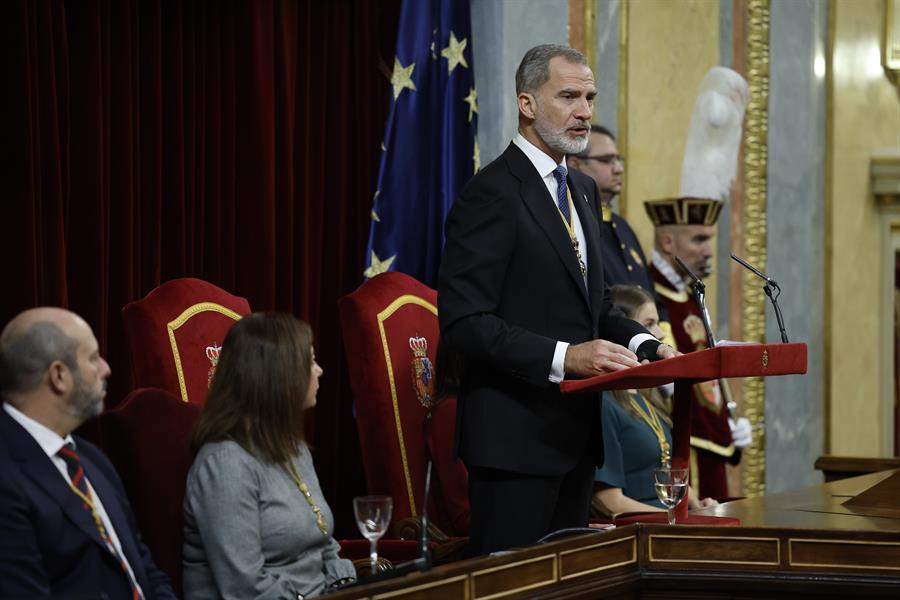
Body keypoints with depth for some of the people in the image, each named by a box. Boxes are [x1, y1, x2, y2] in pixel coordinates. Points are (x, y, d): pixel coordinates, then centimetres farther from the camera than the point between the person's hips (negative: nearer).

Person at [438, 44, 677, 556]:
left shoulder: (583, 190, 16)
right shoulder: (492, 195, -13)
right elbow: (464, 321, -20)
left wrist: (642, 343, 3)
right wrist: (563, 357, -28)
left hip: (576, 432, 9)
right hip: (516, 436, -9)